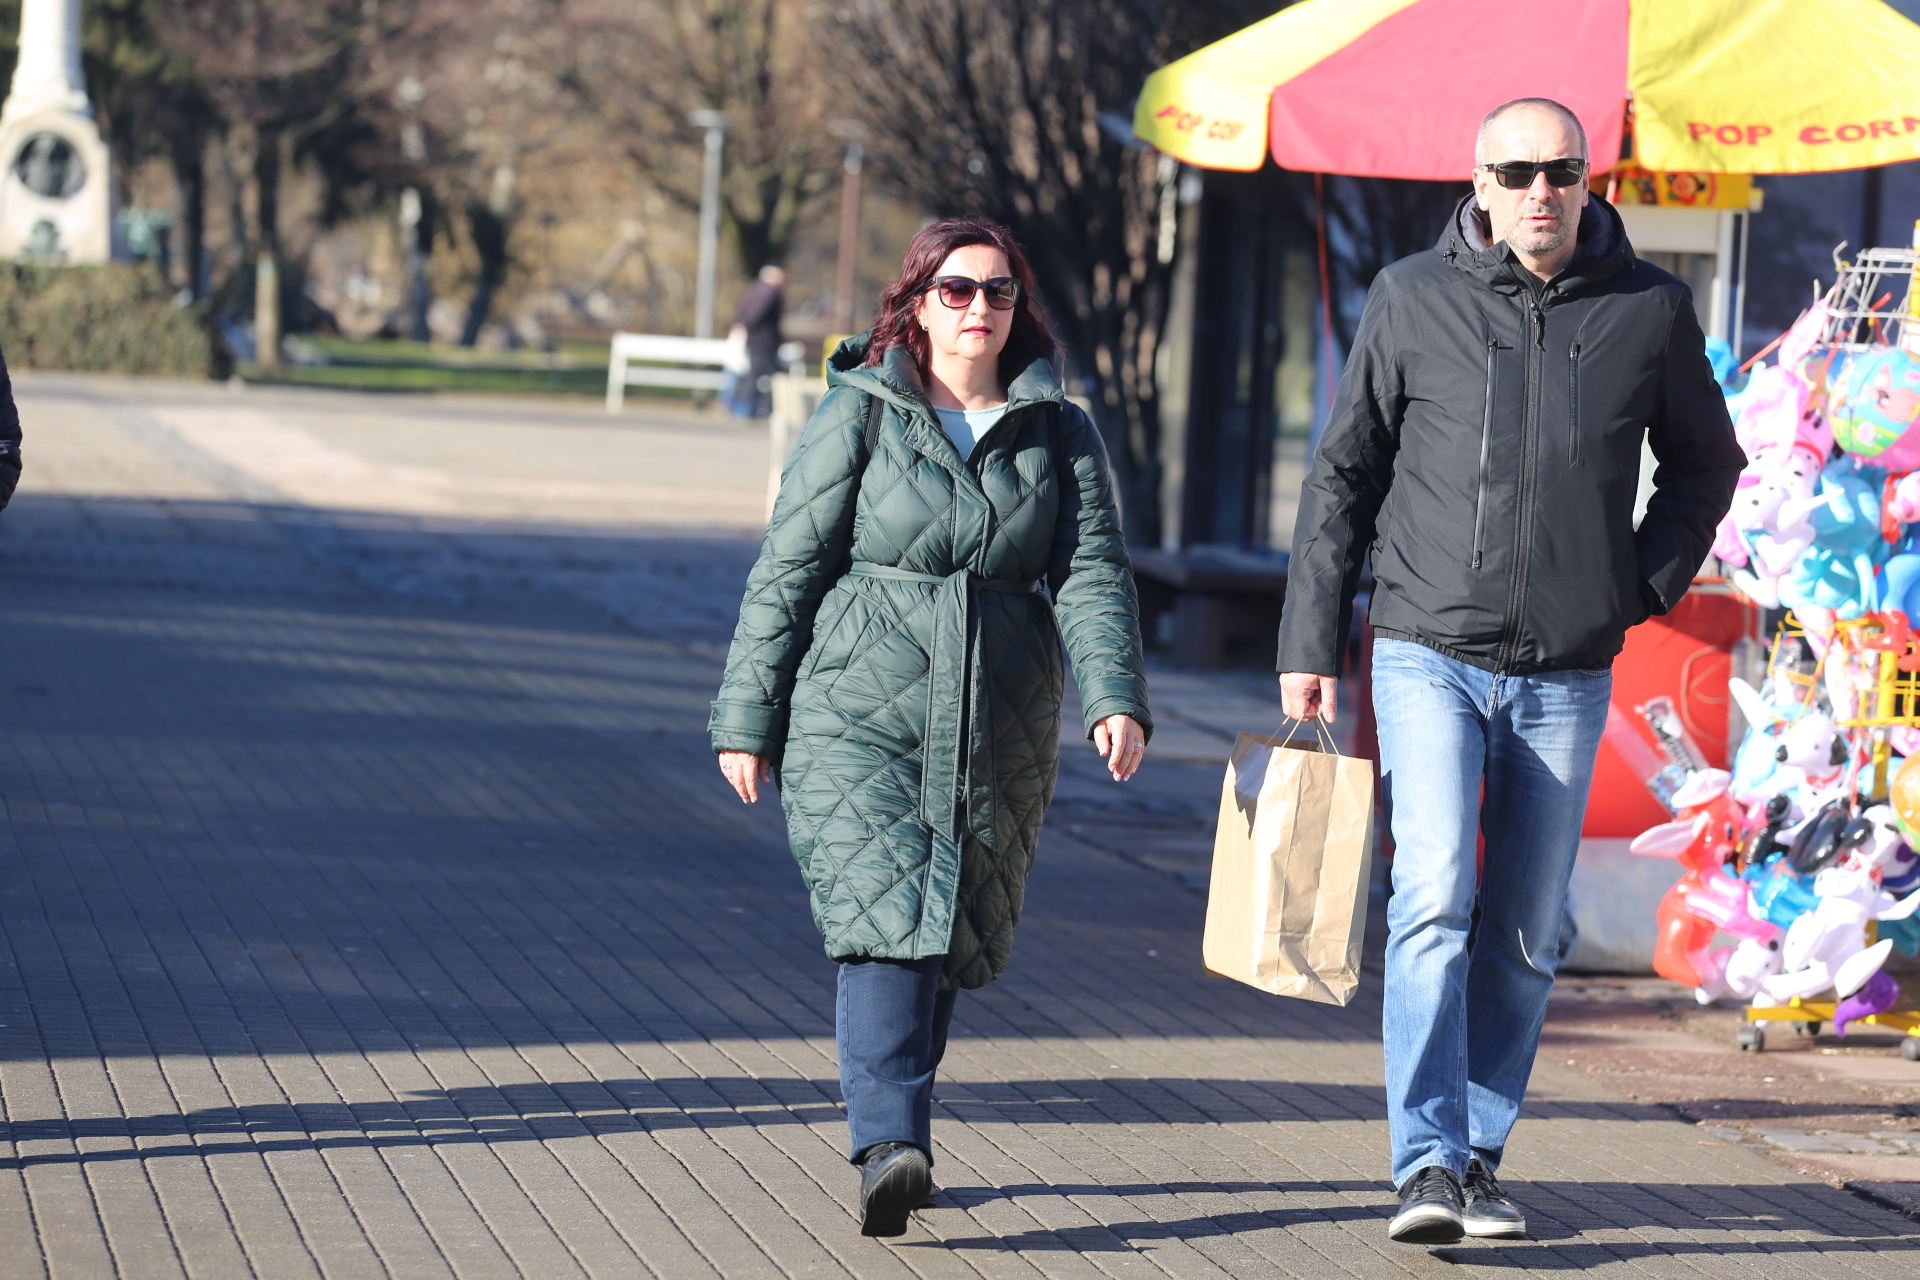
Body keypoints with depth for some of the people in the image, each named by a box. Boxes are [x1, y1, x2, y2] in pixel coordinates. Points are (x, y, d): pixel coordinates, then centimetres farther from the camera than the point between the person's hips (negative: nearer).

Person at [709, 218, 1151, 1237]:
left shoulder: (1059, 435, 9)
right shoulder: (859, 416, 2)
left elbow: (1093, 574, 1)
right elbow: (787, 571, 3)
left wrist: (1115, 696, -15)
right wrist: (747, 720, 1)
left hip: (1000, 734, 3)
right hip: (859, 714, -3)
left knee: (953, 943, 8)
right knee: (885, 923, -17)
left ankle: (890, 1134, 24)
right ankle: (888, 1148, -27)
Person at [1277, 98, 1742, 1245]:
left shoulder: (1651, 310, 1)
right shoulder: (1413, 300, -1)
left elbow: (1704, 461, 18)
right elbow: (1345, 474, 7)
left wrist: (1649, 583, 6)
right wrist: (1310, 643, 4)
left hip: (1568, 677, 2)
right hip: (1430, 654, -2)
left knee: (1526, 936, 7)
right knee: (1434, 903, -16)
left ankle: (1478, 1158, 18)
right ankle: (1429, 1168, -19)